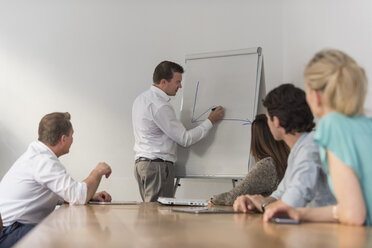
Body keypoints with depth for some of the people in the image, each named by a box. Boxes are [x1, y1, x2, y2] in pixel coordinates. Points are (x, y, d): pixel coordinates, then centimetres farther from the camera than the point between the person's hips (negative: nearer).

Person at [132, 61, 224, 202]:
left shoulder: (141, 99, 14)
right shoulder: (159, 106, -17)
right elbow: (185, 139, -14)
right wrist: (211, 121, -4)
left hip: (141, 163, 10)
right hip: (157, 165, -10)